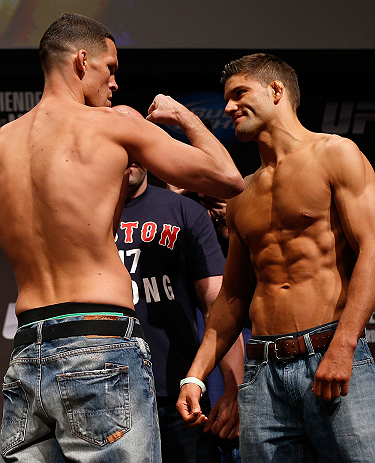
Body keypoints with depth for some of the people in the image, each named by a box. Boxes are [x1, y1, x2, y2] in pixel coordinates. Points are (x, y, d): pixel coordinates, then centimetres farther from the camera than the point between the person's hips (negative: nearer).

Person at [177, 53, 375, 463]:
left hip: (332, 357, -5)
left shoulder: (334, 154, 5)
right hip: (263, 372, 5)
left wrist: (342, 347, -16)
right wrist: (196, 376, 14)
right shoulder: (240, 195, 22)